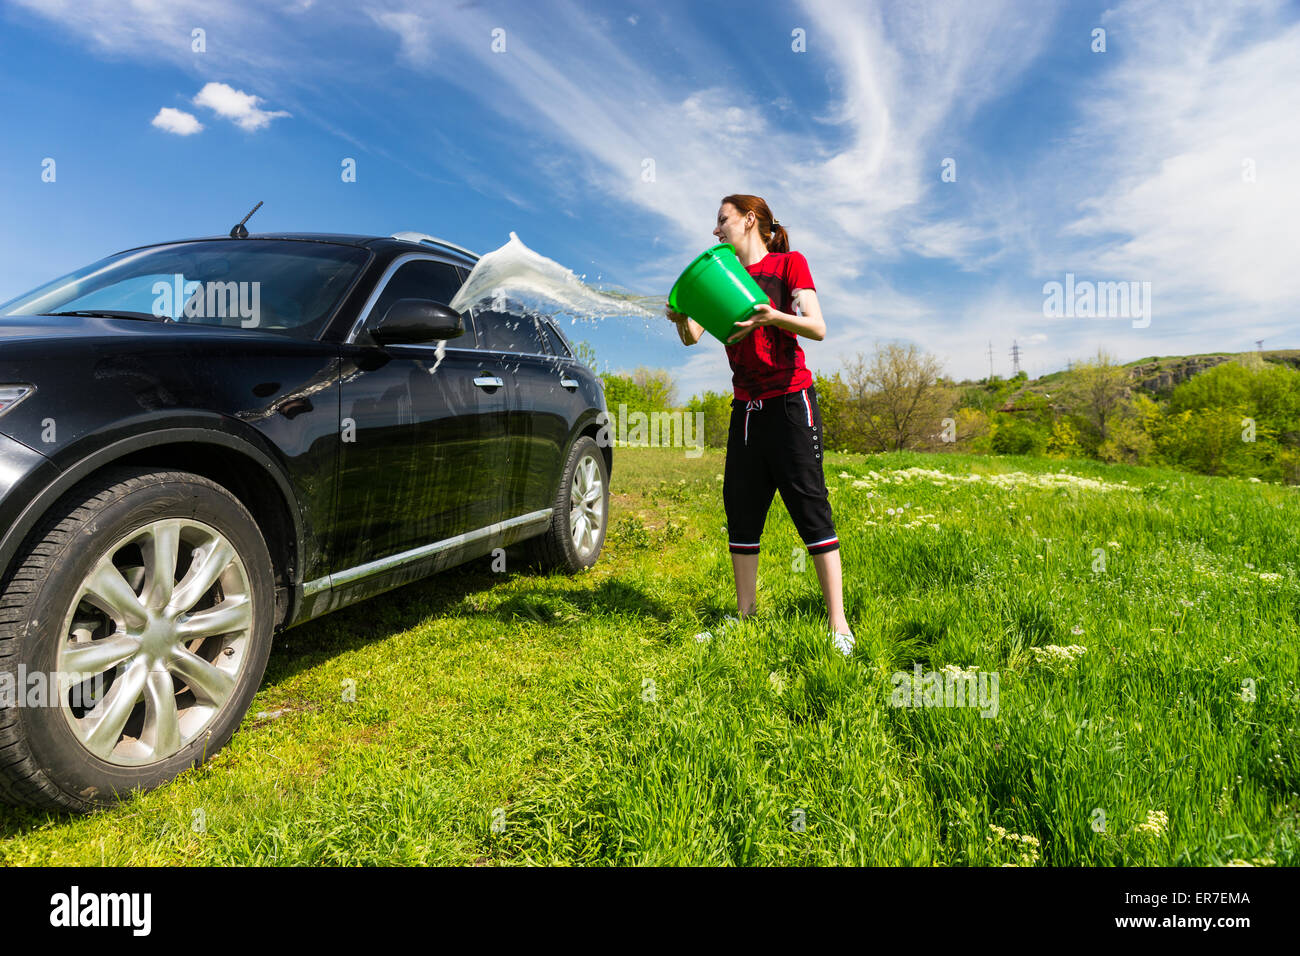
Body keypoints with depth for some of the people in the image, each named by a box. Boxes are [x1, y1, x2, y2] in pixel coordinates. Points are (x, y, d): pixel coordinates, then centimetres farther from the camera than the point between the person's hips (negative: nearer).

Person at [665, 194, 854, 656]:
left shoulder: (789, 263, 0)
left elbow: (818, 328, -12)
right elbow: (692, 336, 5)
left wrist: (771, 316, -29)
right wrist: (681, 318, -17)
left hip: (789, 401, -6)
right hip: (746, 409, 6)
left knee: (810, 507, -8)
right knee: (741, 510, 5)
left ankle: (839, 627, -5)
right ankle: (745, 617, 15)